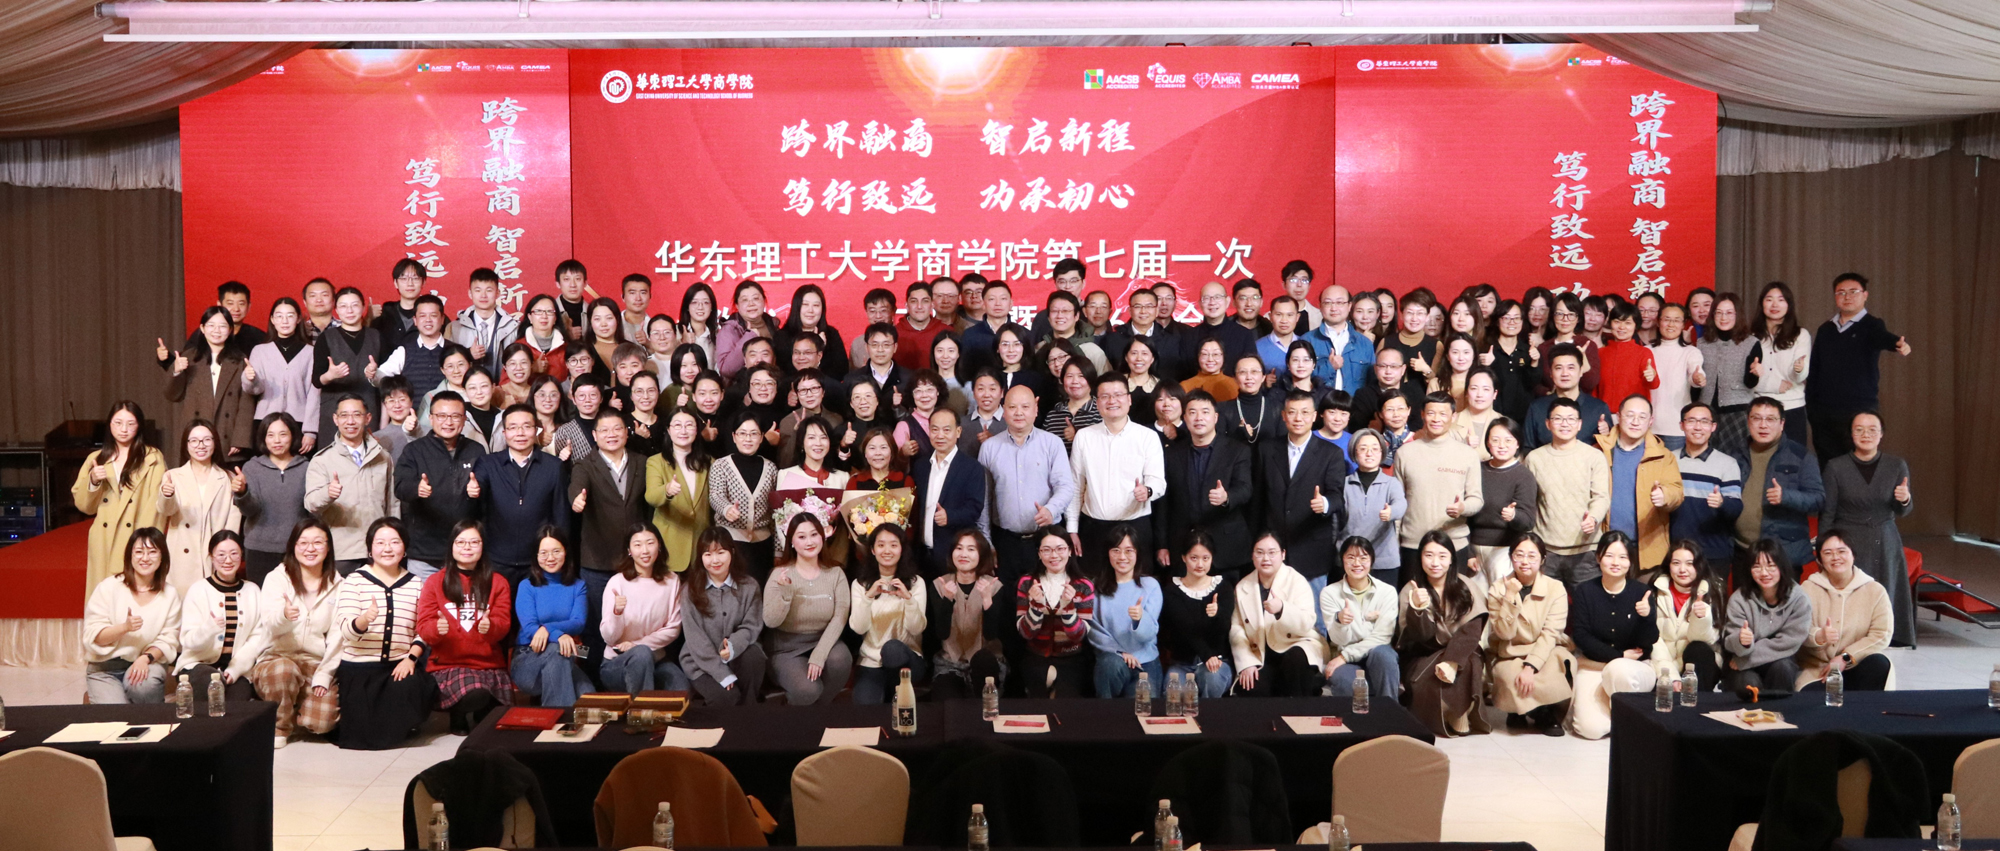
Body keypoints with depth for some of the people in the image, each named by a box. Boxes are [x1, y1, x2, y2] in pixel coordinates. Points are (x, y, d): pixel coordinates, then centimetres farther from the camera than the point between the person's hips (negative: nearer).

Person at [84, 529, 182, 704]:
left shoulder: (170, 595, 1)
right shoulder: (109, 587, -5)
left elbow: (168, 640, -2)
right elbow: (92, 636, -9)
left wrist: (146, 658, -21)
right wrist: (124, 627, -26)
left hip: (147, 663, 1)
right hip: (104, 669, -1)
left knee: (143, 686, -33)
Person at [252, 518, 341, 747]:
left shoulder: (337, 586, 6)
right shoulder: (277, 579, 0)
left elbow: (336, 635, 1)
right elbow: (271, 628, -16)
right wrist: (283, 615, -40)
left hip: (318, 663, 1)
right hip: (277, 657, -1)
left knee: (323, 720, -22)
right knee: (283, 669, -37)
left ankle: (296, 714, 16)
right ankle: (279, 726, -8)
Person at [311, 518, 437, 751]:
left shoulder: (415, 585, 11)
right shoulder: (354, 581, 1)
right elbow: (347, 630, -10)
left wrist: (411, 658, -10)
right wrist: (365, 619, -32)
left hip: (400, 666, 2)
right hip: (358, 668, -2)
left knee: (413, 687, -31)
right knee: (360, 732, -15)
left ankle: (397, 728, 2)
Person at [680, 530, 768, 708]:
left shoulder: (748, 585, 0)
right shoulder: (691, 589, -5)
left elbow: (752, 626, -4)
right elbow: (694, 636, -11)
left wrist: (733, 646, -28)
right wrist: (723, 673, -20)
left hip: (738, 656, 3)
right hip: (700, 660, -2)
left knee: (753, 654, -32)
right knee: (726, 696, -31)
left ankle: (748, 703, -13)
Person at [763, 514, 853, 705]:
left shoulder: (836, 574, -1)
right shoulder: (780, 574, -6)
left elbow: (840, 617, -11)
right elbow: (770, 622, -12)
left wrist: (820, 654, -23)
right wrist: (785, 592, -28)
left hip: (823, 641, 2)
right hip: (787, 648, -2)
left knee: (840, 658, -32)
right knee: (808, 690, -29)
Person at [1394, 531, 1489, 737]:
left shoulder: (1466, 587, -2)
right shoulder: (1411, 590, -6)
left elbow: (1471, 630, -13)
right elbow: (1421, 636, -18)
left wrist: (1452, 661, -28)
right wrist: (1417, 609, -39)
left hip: (1461, 652, 1)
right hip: (1423, 658, -1)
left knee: (1469, 666, -32)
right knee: (1428, 678, -31)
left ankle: (1460, 719, -12)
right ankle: (1436, 723, -6)